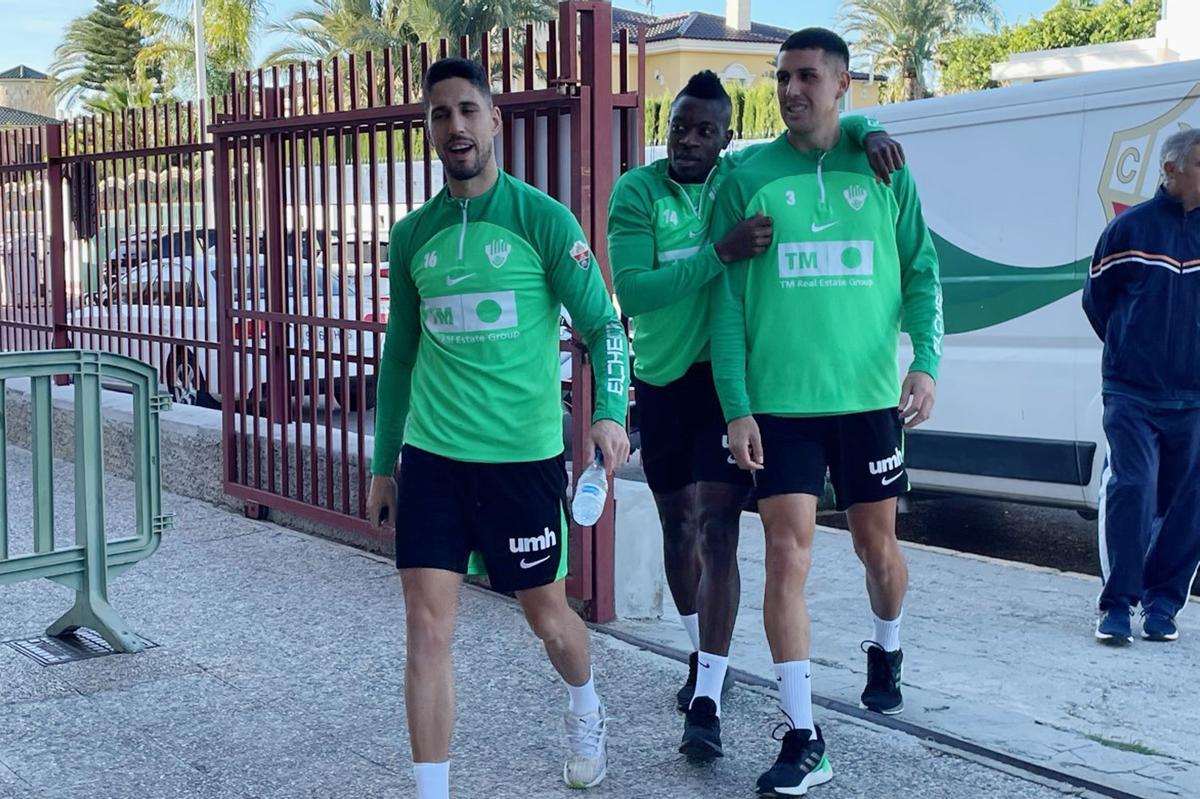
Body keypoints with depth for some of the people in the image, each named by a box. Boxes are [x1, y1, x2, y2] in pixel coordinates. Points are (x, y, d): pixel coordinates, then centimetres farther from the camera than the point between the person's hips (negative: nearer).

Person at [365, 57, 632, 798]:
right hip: (432, 458, 3)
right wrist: (383, 465, 16)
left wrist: (610, 412, -25)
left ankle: (586, 710, 46)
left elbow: (604, 325, -7)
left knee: (547, 613, 13)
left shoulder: (543, 218, -5)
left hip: (523, 456, -2)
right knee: (429, 629, -3)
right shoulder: (411, 235, 7)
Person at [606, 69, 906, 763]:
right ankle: (703, 655, 36)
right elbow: (631, 289, -20)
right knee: (679, 524, 14)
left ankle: (707, 700, -9)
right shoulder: (637, 191, -7)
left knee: (716, 528, -10)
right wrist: (720, 254, -29)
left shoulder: (745, 175, -2)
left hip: (728, 374, -1)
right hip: (662, 377, 1)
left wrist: (867, 131, -15)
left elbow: (826, 126, 9)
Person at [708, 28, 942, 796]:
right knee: (788, 555, -7)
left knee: (879, 546, 14)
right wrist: (736, 405, -7)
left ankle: (886, 653, 46)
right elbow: (728, 296, -2)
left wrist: (926, 362, -10)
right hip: (781, 401, -1)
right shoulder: (750, 178, 0)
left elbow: (922, 273, 5)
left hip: (870, 397, 1)